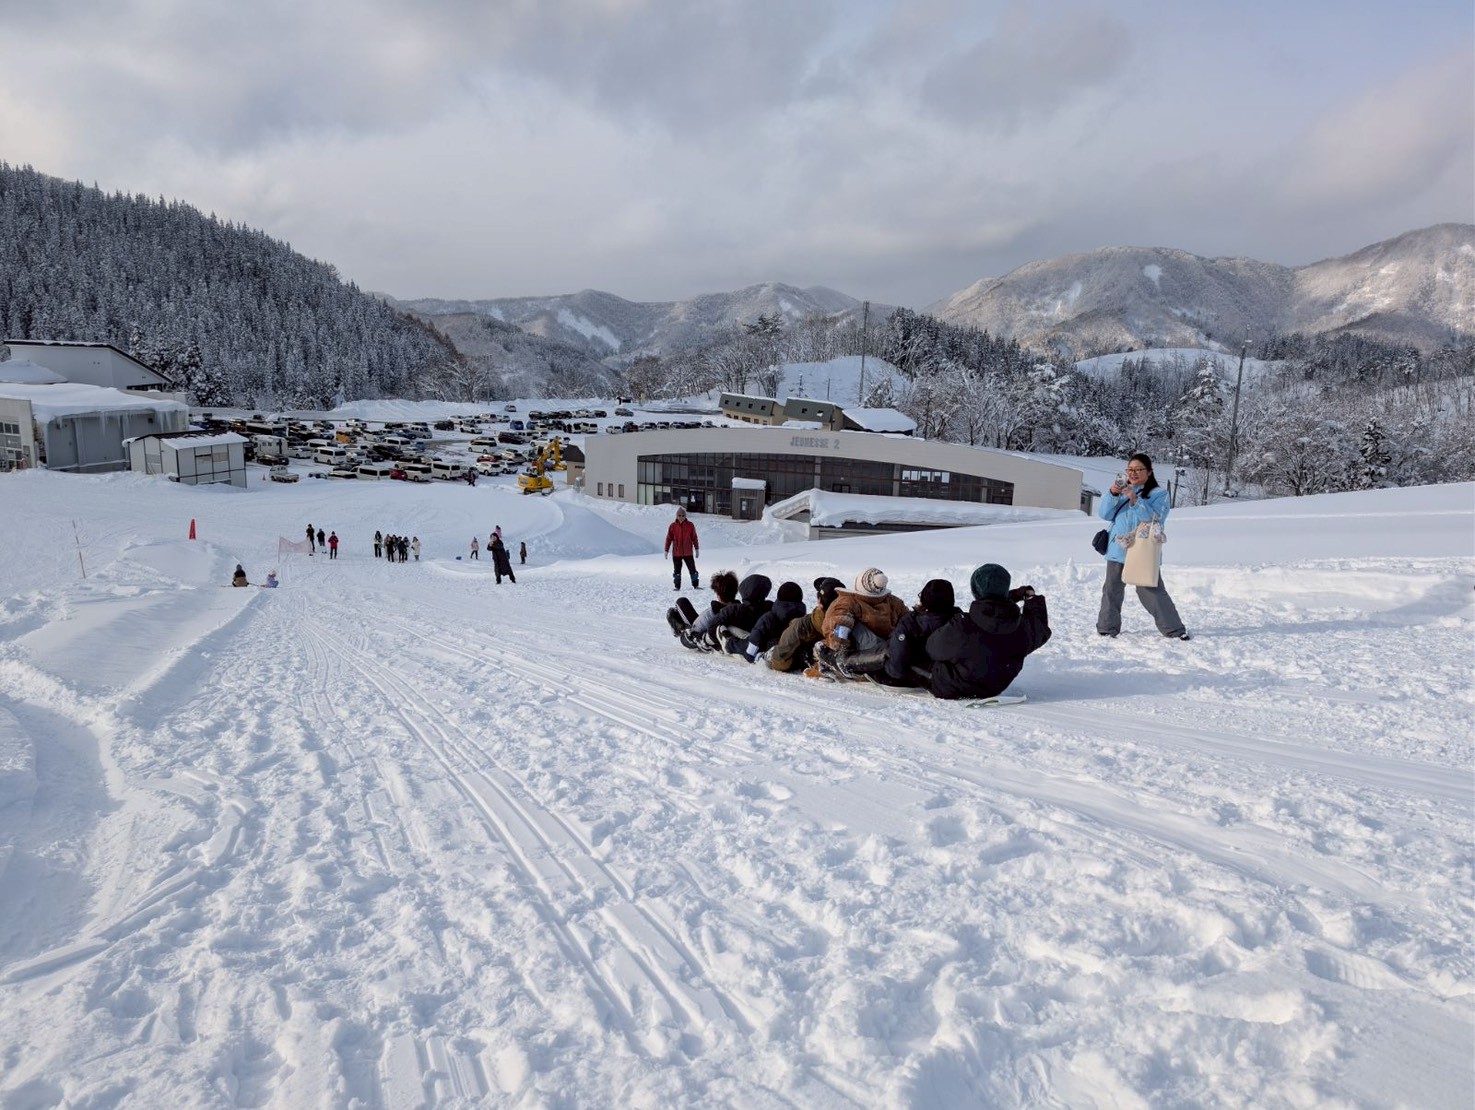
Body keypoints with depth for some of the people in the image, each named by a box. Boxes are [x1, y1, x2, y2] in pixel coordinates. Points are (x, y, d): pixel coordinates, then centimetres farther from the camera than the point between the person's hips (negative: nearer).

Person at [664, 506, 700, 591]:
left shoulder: (690, 525, -2)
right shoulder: (673, 526, -3)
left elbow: (694, 538, 5)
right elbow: (669, 539, 1)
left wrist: (697, 549, 6)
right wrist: (666, 550, 1)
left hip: (688, 552, 0)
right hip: (676, 553, 0)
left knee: (692, 569, 3)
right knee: (677, 571, 8)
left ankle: (695, 585, 13)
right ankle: (677, 586, 18)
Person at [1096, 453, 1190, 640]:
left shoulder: (1158, 494, 0)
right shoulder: (1122, 491, 13)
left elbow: (1155, 519, -14)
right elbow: (1104, 514, 3)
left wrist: (1135, 500, -25)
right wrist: (1112, 494, -13)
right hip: (1117, 550, 4)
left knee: (1152, 593, -7)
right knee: (1112, 590, 7)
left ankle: (1175, 630, 2)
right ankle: (1107, 628, 18)